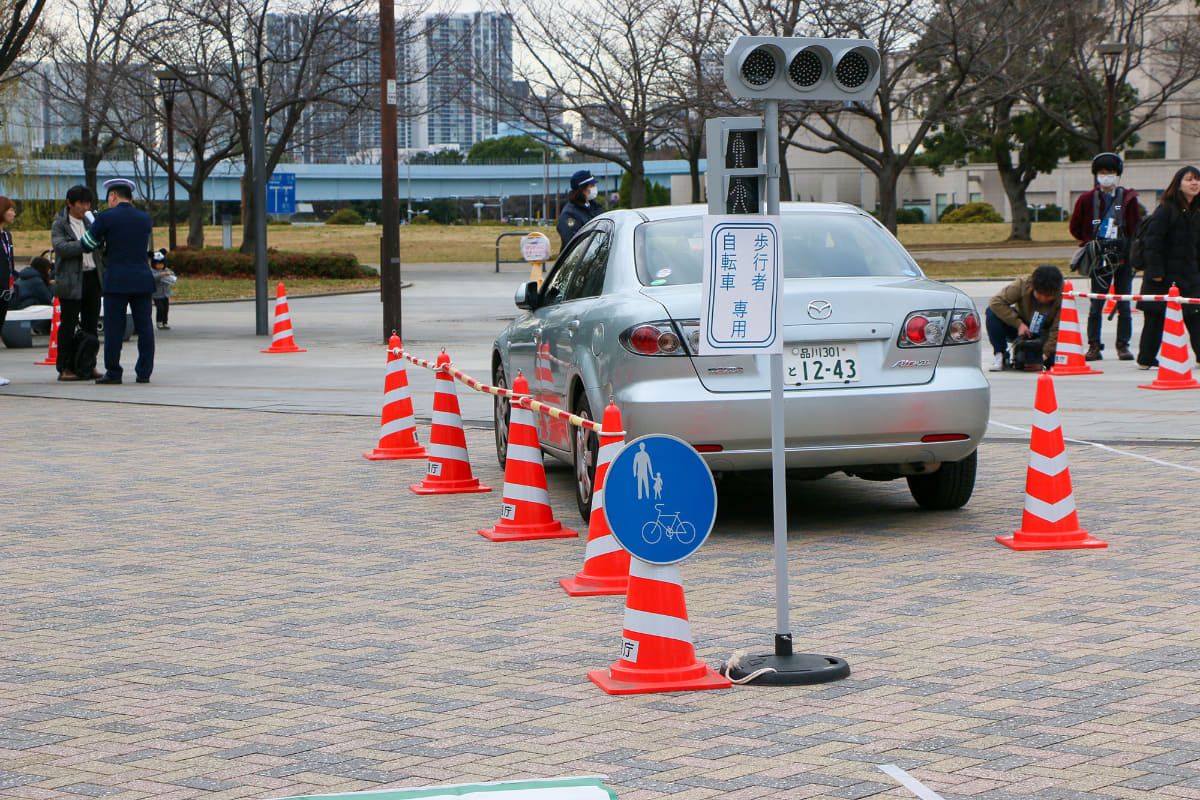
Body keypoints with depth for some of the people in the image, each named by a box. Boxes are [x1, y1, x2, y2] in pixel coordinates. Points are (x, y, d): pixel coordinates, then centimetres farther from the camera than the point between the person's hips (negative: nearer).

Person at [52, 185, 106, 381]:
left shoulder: (89, 220, 14)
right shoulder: (59, 224, -4)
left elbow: (99, 250, 22)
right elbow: (60, 247, -20)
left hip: (92, 277, 6)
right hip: (71, 282, -6)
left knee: (91, 325, 8)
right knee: (68, 325, -2)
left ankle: (88, 367, 14)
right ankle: (65, 368, 2)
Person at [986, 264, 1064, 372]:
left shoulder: (1063, 298, -24)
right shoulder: (1024, 284, -24)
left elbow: (1056, 331, -21)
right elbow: (996, 302, -25)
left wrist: (1044, 356, -29)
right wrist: (1018, 323, -28)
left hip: (1044, 335, 0)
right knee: (992, 313, -26)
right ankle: (999, 354, -9)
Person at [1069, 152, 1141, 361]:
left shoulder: (1128, 199, 7)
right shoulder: (1087, 199, 6)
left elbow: (1137, 230, 9)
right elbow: (1075, 227, 14)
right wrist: (1091, 242, 3)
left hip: (1124, 257, 0)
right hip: (1099, 258, 0)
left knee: (1124, 304, 2)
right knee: (1096, 303, -3)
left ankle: (1123, 345, 10)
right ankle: (1094, 346, 2)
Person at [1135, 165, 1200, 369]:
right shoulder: (1166, 209, -10)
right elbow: (1153, 241, -13)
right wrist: (1155, 271, -18)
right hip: (1164, 276, -6)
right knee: (1156, 317, 1)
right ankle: (1146, 358, 11)